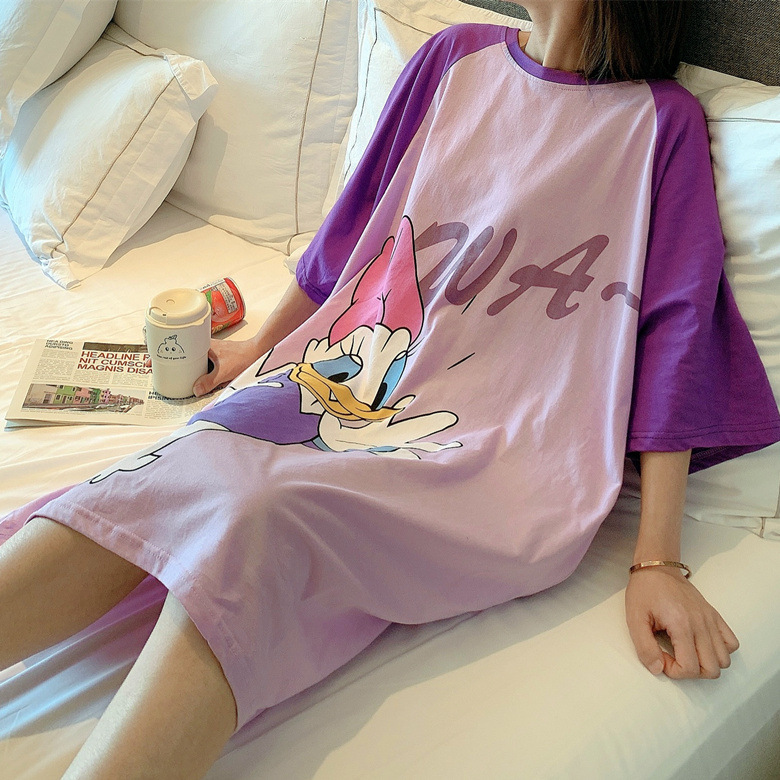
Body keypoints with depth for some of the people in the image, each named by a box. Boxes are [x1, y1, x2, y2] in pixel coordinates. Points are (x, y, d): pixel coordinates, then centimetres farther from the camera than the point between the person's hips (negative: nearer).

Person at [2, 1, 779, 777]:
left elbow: (673, 334, -3)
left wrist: (657, 560, -9)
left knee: (256, 526, -32)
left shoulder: (664, 122, 2)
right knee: (159, 485, -24)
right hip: (343, 374, 5)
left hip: (493, 442, -4)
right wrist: (258, 350, 32)